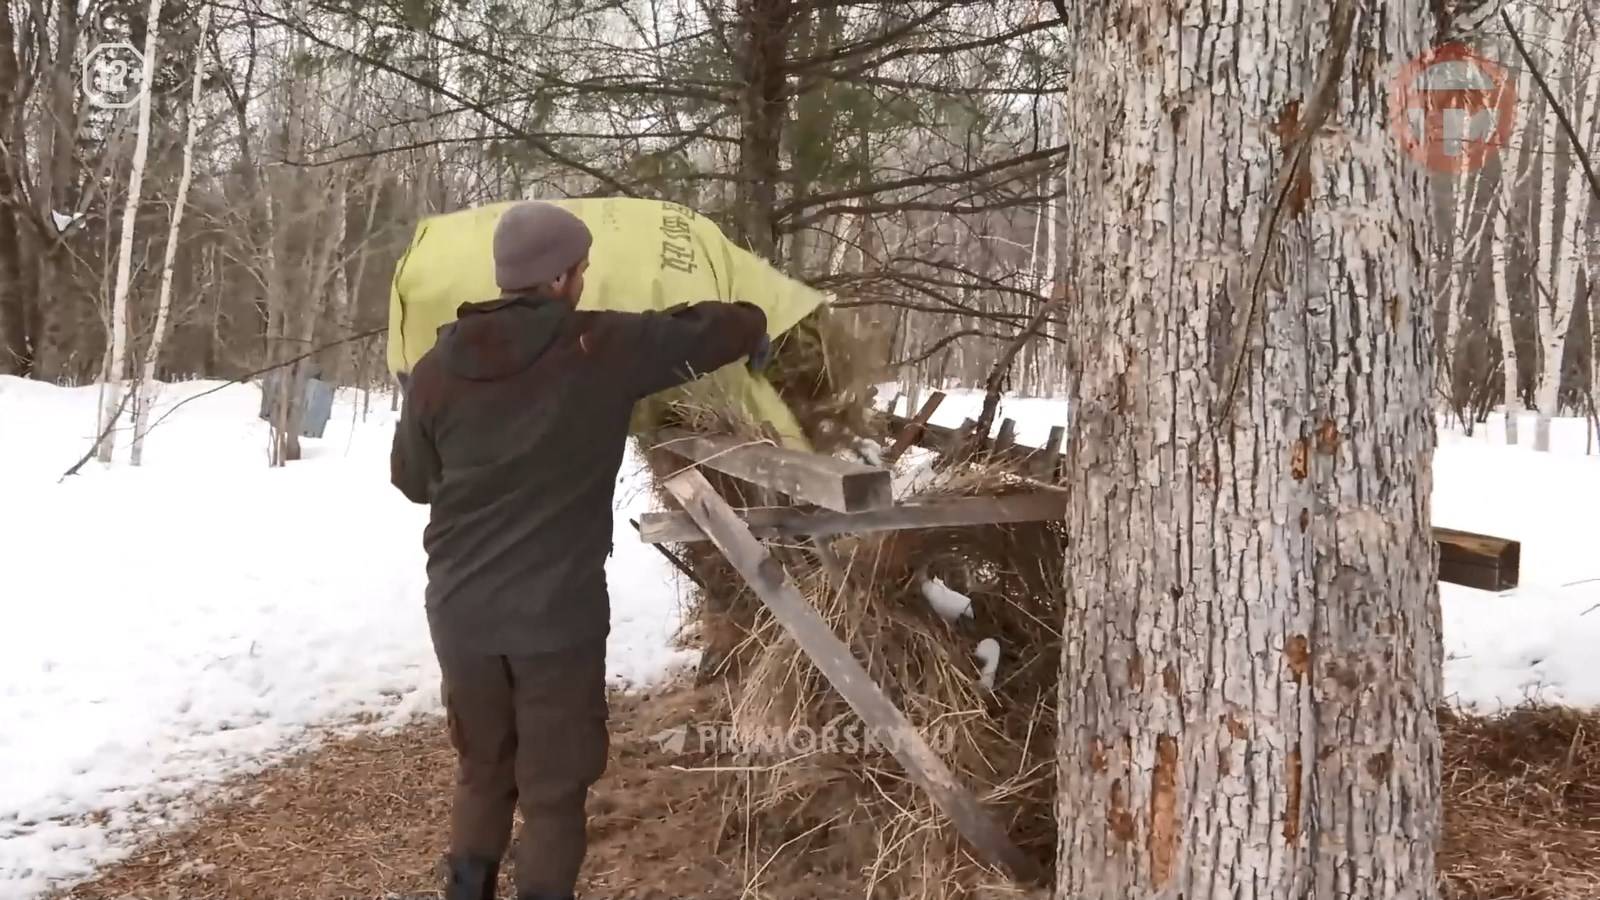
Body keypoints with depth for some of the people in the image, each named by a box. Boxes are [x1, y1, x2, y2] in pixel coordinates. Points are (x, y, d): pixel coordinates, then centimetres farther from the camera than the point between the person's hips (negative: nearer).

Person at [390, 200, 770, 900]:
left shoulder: (437, 368, -2)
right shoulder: (605, 348, -11)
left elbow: (411, 480, 11)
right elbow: (726, 329, -2)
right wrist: (755, 333, 20)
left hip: (460, 611, 4)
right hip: (559, 614, -4)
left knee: (482, 774, 22)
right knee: (553, 791, 10)